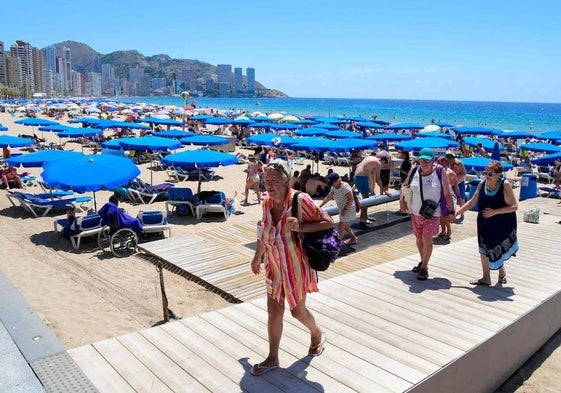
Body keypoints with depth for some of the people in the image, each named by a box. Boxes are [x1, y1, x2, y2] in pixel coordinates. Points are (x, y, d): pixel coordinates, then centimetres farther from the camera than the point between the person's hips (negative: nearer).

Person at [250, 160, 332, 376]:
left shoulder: (300, 200, -21)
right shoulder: (267, 203, -3)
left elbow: (328, 222, -17)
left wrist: (301, 226, -30)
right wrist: (257, 258, 21)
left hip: (296, 266, -5)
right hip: (274, 267, 5)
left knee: (298, 310, 12)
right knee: (273, 311, 9)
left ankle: (317, 333, 44)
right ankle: (272, 358, 25)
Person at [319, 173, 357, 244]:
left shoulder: (344, 186, -25)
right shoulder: (334, 187, 1)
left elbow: (351, 199, -24)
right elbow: (328, 198, 6)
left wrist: (345, 209, -24)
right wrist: (320, 206, 2)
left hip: (348, 209, -9)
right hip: (342, 209, 9)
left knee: (341, 227, -4)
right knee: (344, 225, 20)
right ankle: (353, 238, 37)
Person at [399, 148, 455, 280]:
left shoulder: (440, 172, -11)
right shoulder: (414, 171, -3)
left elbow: (447, 194, -8)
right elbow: (404, 186, 13)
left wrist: (451, 211, -7)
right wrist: (402, 200, -1)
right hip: (415, 212, 4)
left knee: (427, 239, -9)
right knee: (418, 238, 16)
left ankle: (424, 267, 6)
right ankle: (423, 261, 37)